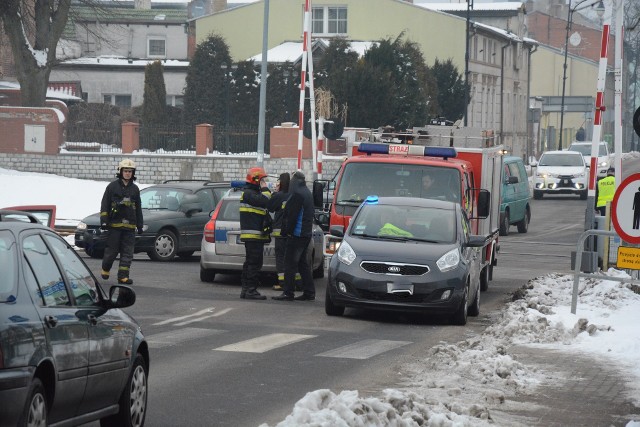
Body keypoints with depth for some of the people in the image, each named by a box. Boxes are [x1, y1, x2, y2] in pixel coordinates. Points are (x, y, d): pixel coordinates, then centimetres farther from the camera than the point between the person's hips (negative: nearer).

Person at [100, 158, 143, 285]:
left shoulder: (134, 189, 13)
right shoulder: (112, 186, 2)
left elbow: (138, 208, 19)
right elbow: (105, 205, 0)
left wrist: (140, 225, 16)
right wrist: (104, 221, -8)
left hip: (130, 226, 3)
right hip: (114, 224, -3)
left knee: (127, 253, -2)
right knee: (112, 250, 1)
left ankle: (123, 276, -1)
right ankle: (105, 269, 25)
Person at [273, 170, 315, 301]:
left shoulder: (297, 194, -15)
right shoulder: (307, 193, 17)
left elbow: (292, 215, -18)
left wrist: (288, 230, -12)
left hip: (296, 235, -10)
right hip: (306, 233, 10)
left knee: (290, 263, -7)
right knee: (303, 263, 14)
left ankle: (288, 293, -8)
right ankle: (309, 292, 14)